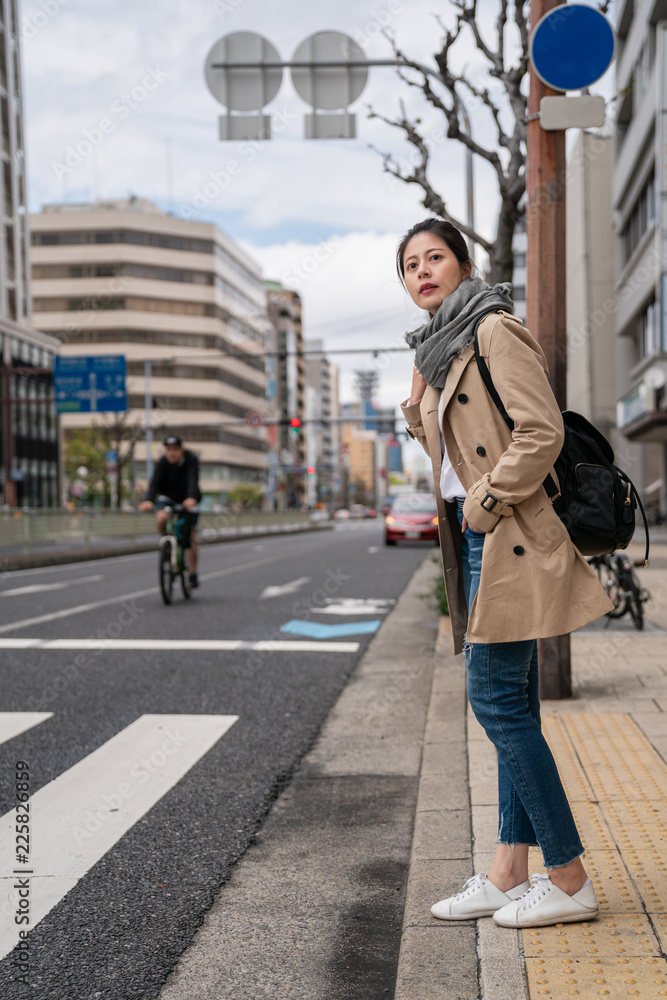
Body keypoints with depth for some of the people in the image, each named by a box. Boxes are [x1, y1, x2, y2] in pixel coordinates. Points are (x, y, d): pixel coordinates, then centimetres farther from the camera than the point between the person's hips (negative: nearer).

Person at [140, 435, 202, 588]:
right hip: (168, 498, 1)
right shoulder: (162, 463, -21)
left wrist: (191, 498, -60)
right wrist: (149, 500, -53)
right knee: (162, 518, -31)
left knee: (191, 536, -6)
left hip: (188, 500, -1)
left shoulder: (191, 460, -24)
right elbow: (155, 483, -33)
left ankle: (193, 575, 6)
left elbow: (193, 479, -40)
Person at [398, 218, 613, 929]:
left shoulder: (495, 330, -9)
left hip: (509, 538, -9)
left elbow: (541, 431, -19)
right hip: (479, 539, 9)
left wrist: (486, 504, -15)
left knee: (495, 700, -8)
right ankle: (509, 874, 17)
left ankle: (569, 880, 3)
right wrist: (418, 404, 11)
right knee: (510, 704, 10)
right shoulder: (441, 347, 19)